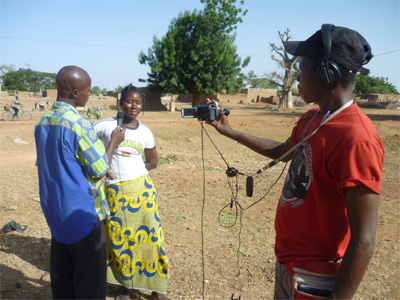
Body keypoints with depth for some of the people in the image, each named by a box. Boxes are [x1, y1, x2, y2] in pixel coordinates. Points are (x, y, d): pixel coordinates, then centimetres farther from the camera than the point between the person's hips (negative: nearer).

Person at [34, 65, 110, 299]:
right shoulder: (79, 124, -21)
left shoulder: (42, 122, 4)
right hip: (82, 211, -8)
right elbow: (100, 171, -17)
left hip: (55, 210, 8)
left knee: (62, 270, 20)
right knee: (90, 274, 6)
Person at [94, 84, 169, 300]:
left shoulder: (145, 132, 3)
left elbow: (153, 162, 14)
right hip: (114, 191, -1)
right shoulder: (106, 125, -4)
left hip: (141, 189, 1)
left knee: (148, 236, 4)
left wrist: (132, 171, 1)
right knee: (119, 240, 9)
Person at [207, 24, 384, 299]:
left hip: (314, 278, -8)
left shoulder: (357, 138, -27)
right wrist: (230, 132, 18)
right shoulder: (311, 119, 1)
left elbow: (363, 242, -26)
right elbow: (283, 152, 21)